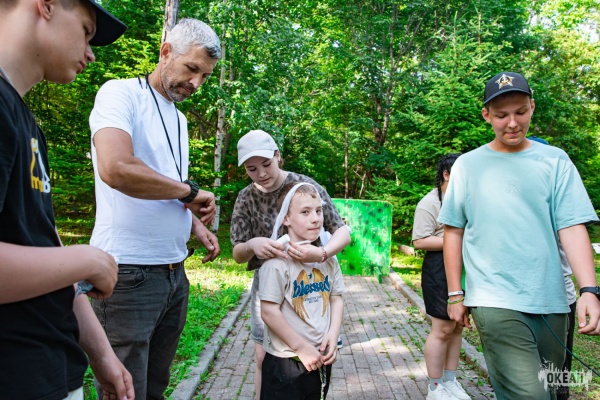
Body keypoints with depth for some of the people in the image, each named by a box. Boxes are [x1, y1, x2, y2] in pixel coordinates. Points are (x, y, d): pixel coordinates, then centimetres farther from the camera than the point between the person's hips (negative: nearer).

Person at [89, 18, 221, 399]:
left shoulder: (179, 119, 17)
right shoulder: (121, 93, -7)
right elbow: (115, 168, -26)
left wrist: (196, 225, 6)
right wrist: (189, 190, -14)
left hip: (174, 270, 8)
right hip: (129, 273, -8)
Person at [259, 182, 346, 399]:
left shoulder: (327, 257, 2)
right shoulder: (278, 260, -18)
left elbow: (336, 298, 8)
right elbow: (268, 311, -19)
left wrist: (333, 334, -6)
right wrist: (301, 347, -14)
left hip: (321, 359, 6)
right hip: (285, 362, -6)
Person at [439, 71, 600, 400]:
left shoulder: (555, 160, 3)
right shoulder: (467, 165, 2)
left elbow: (572, 227, -3)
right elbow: (453, 231, 4)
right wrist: (455, 294, 3)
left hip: (551, 301, 3)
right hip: (495, 301, -2)